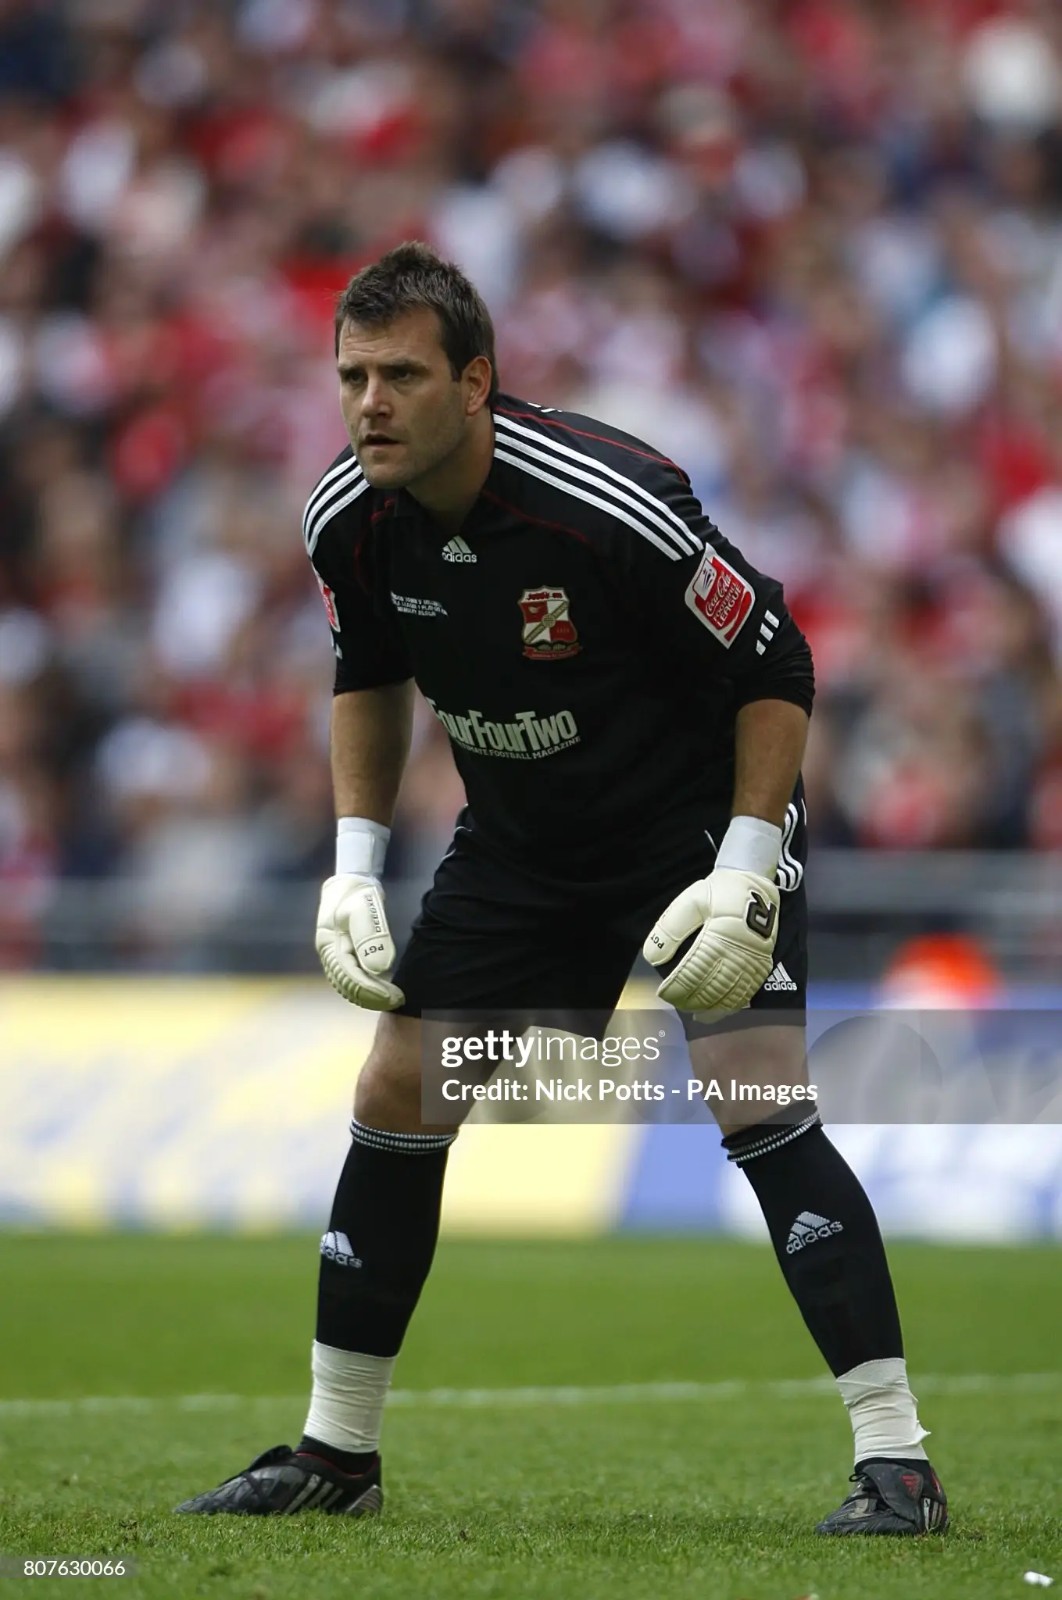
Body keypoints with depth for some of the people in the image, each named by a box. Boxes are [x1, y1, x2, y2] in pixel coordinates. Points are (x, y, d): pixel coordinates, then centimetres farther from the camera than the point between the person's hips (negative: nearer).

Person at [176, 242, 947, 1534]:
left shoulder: (608, 503, -31)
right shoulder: (349, 521, -12)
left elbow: (775, 666, -20)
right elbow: (370, 676, 10)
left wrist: (744, 872, -24)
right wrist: (354, 865, 2)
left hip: (701, 819, -6)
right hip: (519, 838, 6)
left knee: (754, 1102, -21)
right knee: (395, 1097, 3)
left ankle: (896, 1462, -16)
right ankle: (335, 1455, 17)